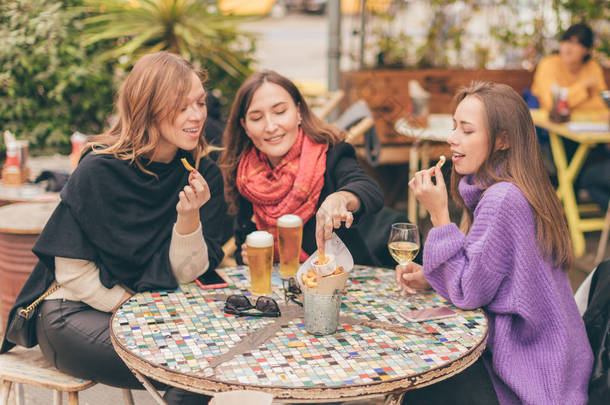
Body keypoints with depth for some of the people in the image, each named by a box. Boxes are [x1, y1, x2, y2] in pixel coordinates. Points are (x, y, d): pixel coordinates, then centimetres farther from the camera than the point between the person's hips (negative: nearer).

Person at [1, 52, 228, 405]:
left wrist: (189, 217, -23)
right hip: (77, 313, -4)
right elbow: (72, 272, -10)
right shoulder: (100, 170, -15)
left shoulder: (204, 174, -4)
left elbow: (185, 274, -6)